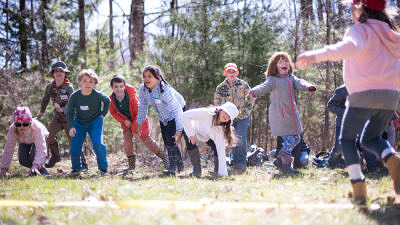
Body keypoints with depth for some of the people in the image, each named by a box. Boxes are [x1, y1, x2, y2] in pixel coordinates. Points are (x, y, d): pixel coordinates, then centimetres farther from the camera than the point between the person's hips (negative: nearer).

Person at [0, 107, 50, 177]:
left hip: (39, 139, -3)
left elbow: (41, 149, -50)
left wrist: (35, 165, -64)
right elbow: (8, 150, -33)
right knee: (23, 160, -19)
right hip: (24, 142, 3)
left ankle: (43, 171, 3)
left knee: (33, 158, -26)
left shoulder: (37, 127, -45)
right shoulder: (12, 129, -37)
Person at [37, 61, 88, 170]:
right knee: (48, 135, -13)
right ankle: (55, 155, 11)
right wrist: (41, 112, 31)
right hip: (57, 117, 4)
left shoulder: (69, 87, -13)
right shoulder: (50, 87, 2)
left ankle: (83, 164, 7)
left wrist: (63, 110, -40)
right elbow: (45, 99, 21)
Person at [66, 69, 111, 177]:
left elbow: (107, 101, 4)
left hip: (95, 122, -2)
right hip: (79, 123, 2)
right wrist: (71, 126, -21)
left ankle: (103, 168, -3)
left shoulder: (98, 95, -19)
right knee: (74, 147, -4)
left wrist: (103, 114, -3)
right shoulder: (75, 96, -16)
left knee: (98, 144, -18)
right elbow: (70, 113, -10)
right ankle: (76, 169, 17)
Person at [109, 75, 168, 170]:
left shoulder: (132, 97, -31)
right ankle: (131, 164, 6)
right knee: (127, 140, -8)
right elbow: (113, 112, 0)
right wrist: (124, 121, -15)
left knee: (146, 139, -2)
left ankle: (164, 157, 14)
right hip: (127, 122, 4)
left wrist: (135, 129, -22)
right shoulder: (112, 99, -17)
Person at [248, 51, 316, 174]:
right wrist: (254, 92, -43)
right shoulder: (273, 79, -4)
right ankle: (286, 165, 1)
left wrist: (308, 86, -27)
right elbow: (264, 87, -21)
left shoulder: (291, 78, 14)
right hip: (279, 116, -7)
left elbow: (299, 83, -3)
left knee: (296, 138, 12)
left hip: (292, 115, 7)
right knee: (289, 140, -11)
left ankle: (279, 160, 24)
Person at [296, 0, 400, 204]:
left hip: (365, 94, -6)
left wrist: (317, 55, -39)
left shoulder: (360, 29, -2)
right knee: (370, 139, 21)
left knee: (347, 139, 10)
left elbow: (351, 46, -26)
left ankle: (358, 188, -8)